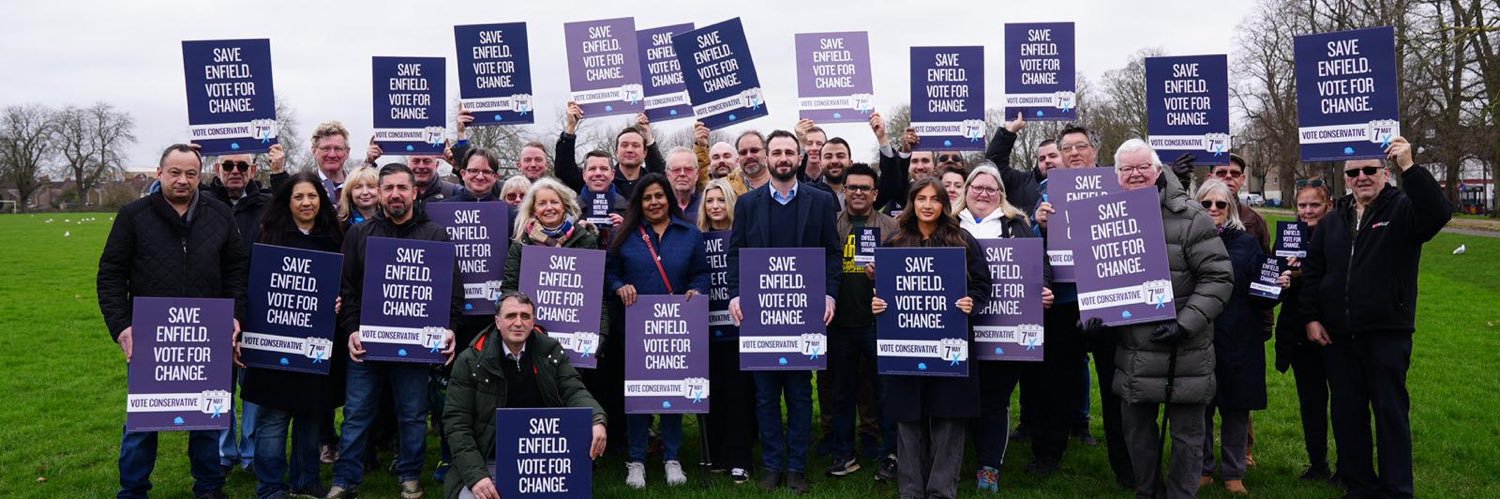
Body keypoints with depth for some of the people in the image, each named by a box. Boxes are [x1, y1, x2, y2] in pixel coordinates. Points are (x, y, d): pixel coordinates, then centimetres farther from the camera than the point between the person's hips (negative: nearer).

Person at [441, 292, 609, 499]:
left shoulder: (551, 352, 4)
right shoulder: (471, 361, -4)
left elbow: (574, 392, -2)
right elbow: (456, 421, -6)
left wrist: (597, 421, -25)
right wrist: (475, 475, -17)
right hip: (490, 463, -2)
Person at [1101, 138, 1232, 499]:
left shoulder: (1189, 219, -9)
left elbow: (1218, 277, -12)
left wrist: (1185, 324, -20)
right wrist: (1093, 314, -5)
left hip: (1183, 352, -5)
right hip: (1132, 350, 5)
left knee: (1186, 432, 8)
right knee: (1136, 427, 17)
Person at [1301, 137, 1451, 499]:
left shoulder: (1403, 209, -3)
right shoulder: (1332, 221, 12)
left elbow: (1438, 214, -26)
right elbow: (1312, 271, 14)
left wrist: (1409, 168, -32)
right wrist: (1312, 317, 6)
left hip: (1387, 334, -5)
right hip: (1337, 336, 5)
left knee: (1391, 411, 2)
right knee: (1347, 414, 10)